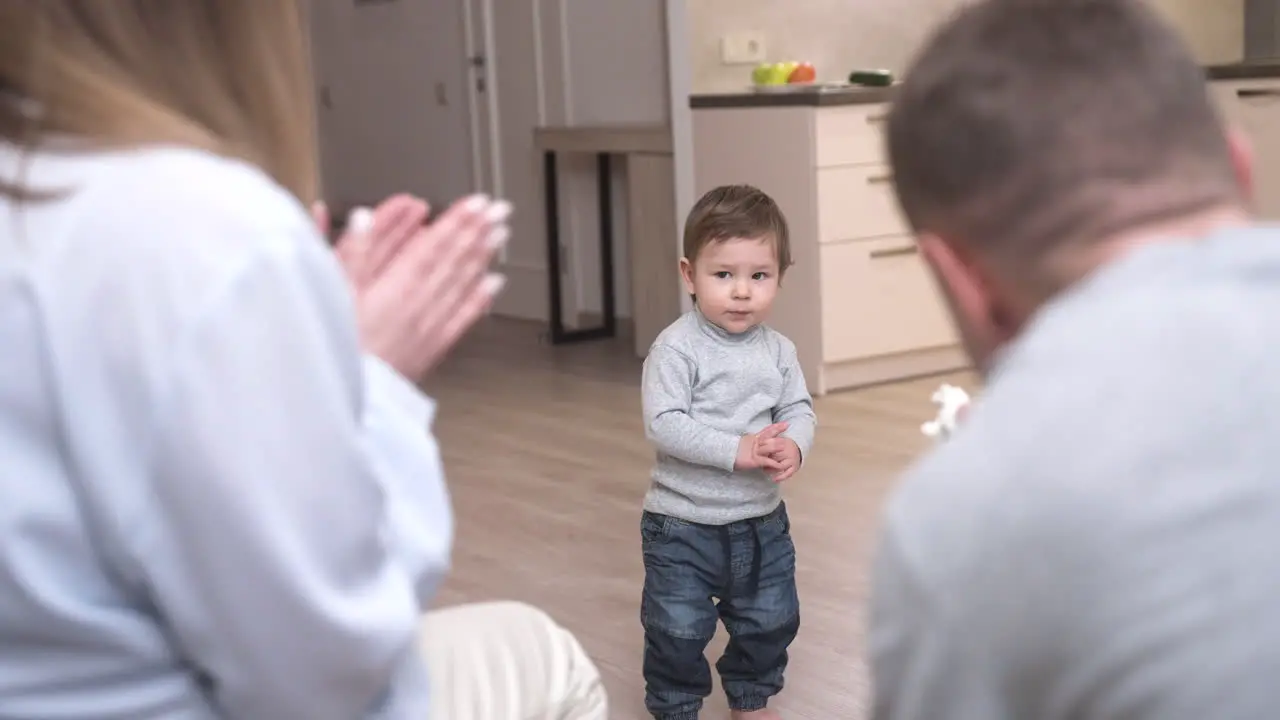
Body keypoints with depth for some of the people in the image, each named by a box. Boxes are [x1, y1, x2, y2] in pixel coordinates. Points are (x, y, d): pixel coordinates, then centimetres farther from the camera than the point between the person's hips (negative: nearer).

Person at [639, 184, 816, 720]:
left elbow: (800, 410, 1)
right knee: (678, 631, 3)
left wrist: (793, 445, -23)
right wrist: (737, 450, -30)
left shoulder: (778, 350, -1)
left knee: (770, 622, 18)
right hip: (684, 524, -5)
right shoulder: (676, 348, -18)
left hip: (762, 521, 5)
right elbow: (664, 424, -24)